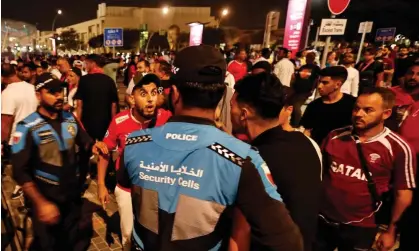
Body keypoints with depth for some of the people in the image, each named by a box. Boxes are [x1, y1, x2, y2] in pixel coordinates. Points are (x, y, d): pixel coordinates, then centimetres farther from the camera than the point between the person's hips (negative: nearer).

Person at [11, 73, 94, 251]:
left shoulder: (70, 119, -4)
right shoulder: (27, 127, -17)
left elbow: (85, 142, 10)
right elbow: (20, 171, -17)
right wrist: (41, 203, -21)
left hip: (72, 195, 4)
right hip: (44, 197, -3)